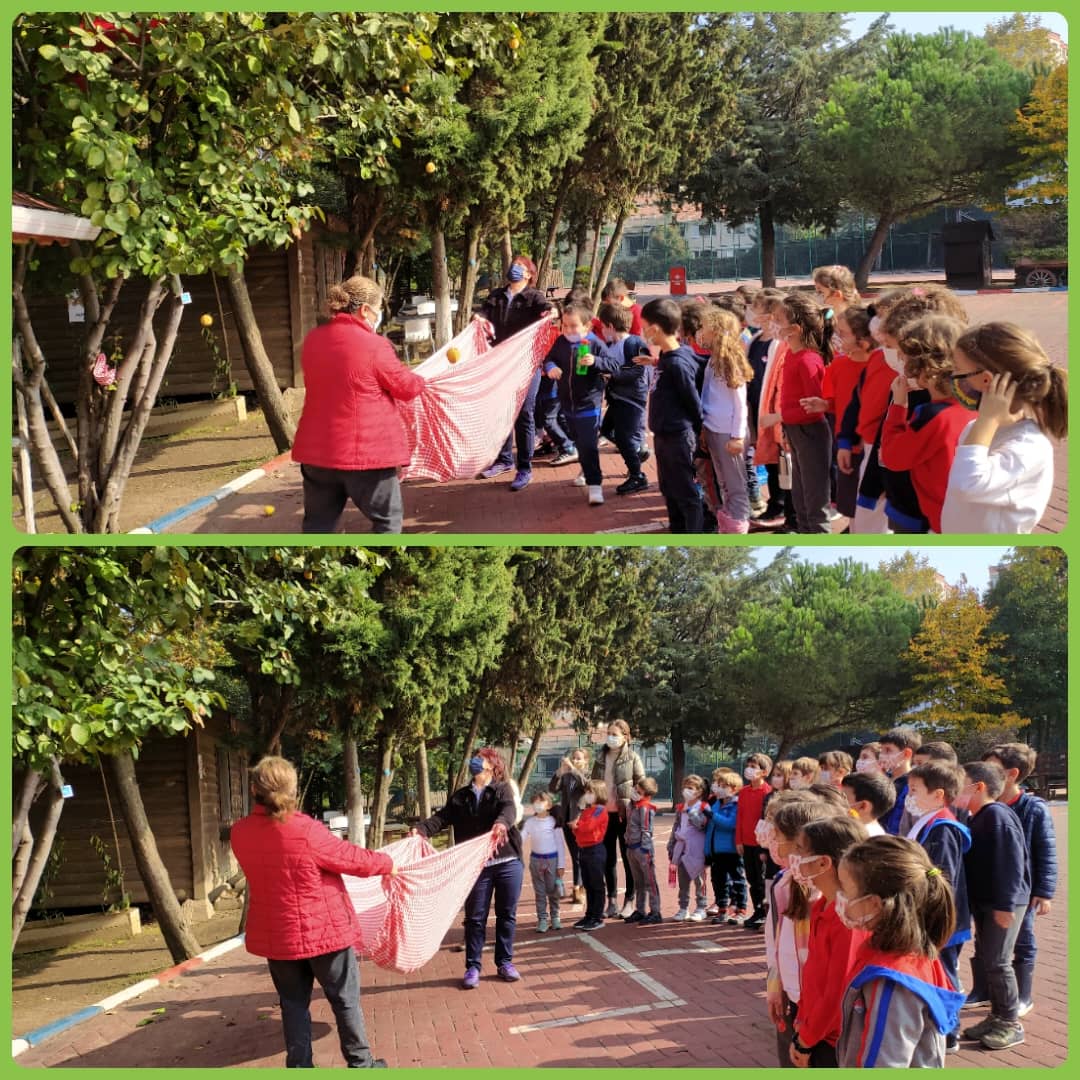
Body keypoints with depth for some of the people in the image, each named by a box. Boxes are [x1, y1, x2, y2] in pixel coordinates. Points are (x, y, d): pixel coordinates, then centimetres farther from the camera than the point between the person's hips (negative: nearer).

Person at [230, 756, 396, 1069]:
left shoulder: (240, 833, -6)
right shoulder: (305, 830, -23)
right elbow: (354, 859, -12)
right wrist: (387, 863, 7)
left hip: (276, 935, 4)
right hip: (323, 929, -4)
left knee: (293, 1003, 15)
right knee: (345, 1000, 12)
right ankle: (360, 1064, 21)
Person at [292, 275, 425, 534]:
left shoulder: (313, 339, 5)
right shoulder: (374, 345, -14)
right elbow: (406, 388, -3)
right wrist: (419, 380, 20)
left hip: (317, 449, 6)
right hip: (367, 450, -6)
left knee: (318, 523, 12)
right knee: (387, 519, 10)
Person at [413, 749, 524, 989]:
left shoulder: (503, 789, 1)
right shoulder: (460, 796, 11)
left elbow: (509, 809, -20)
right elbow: (443, 817, -2)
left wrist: (502, 823, -43)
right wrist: (422, 829, -21)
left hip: (508, 863, -2)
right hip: (476, 866, 2)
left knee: (507, 914, 8)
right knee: (475, 917, 4)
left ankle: (505, 962, 21)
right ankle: (473, 967, 12)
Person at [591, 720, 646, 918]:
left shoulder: (632, 759, -3)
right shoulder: (600, 759, 10)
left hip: (625, 814, -5)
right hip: (604, 814, 5)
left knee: (628, 858, 2)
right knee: (608, 859, 8)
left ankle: (629, 901, 7)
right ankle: (612, 900, 16)